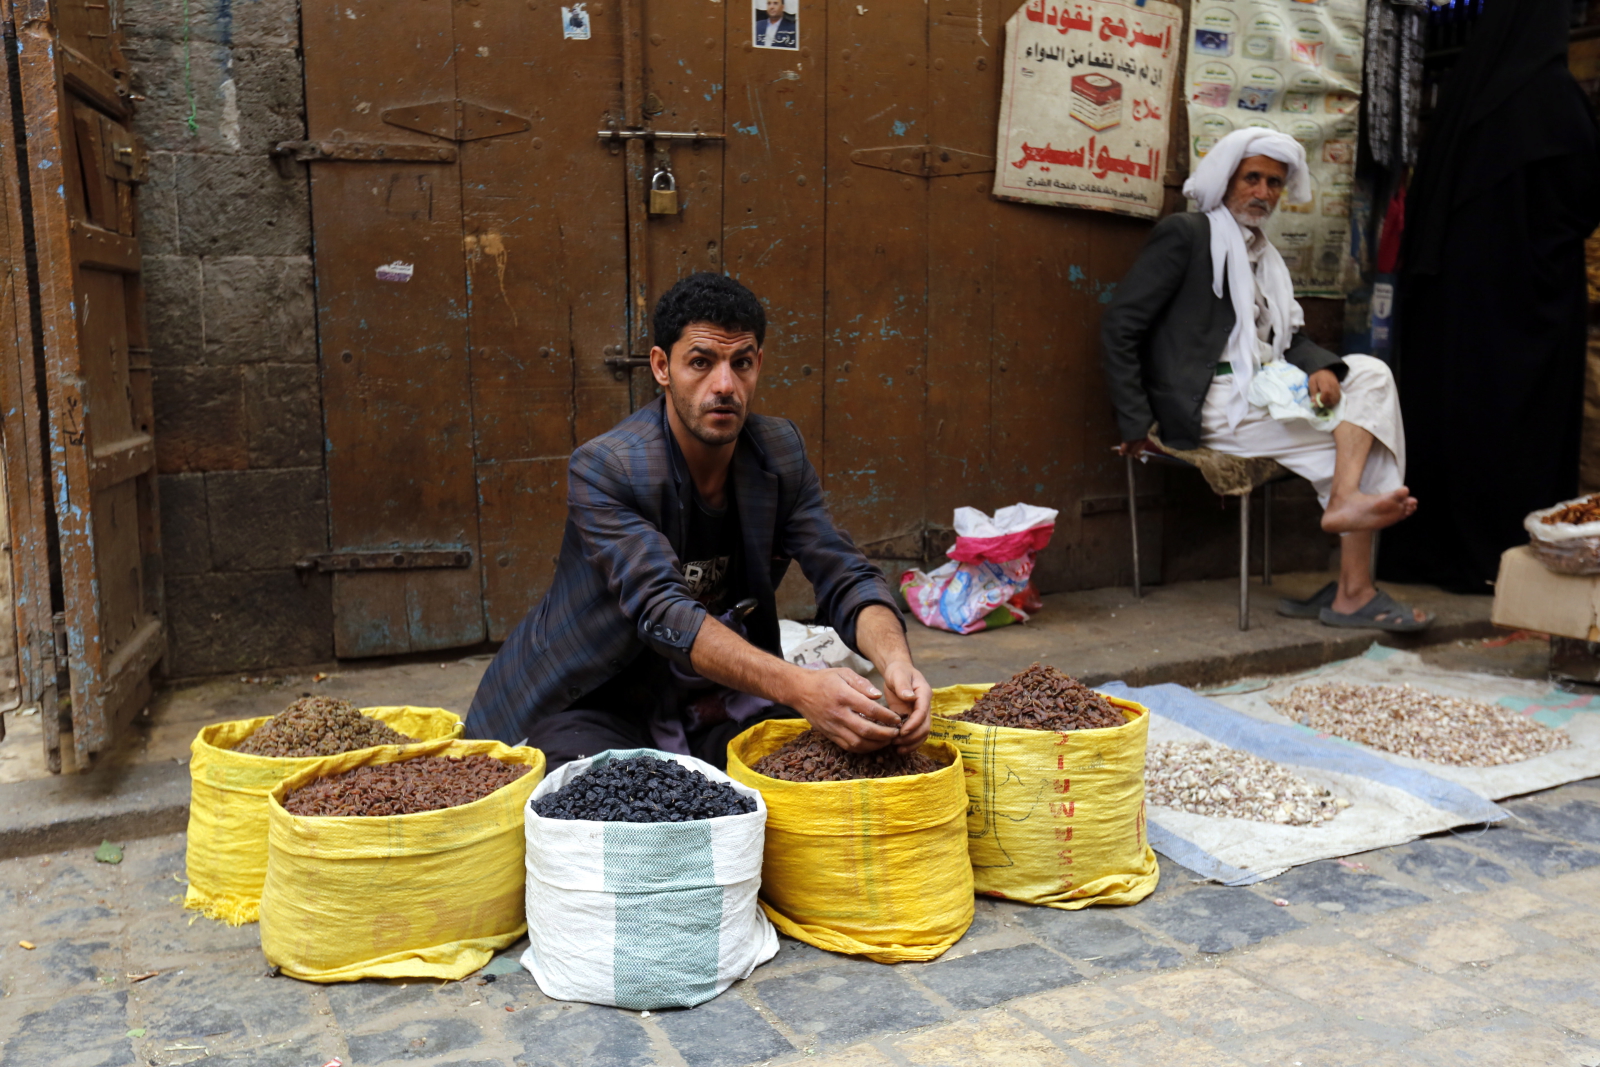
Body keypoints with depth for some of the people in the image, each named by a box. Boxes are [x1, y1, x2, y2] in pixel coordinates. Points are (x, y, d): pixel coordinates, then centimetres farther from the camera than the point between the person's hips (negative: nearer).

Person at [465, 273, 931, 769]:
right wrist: (797, 686, -46)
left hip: (718, 702, 5)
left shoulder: (780, 451, -2)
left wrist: (896, 659, -30)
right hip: (599, 709, -4)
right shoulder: (602, 468, -20)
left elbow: (847, 577, -7)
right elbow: (661, 612, -32)